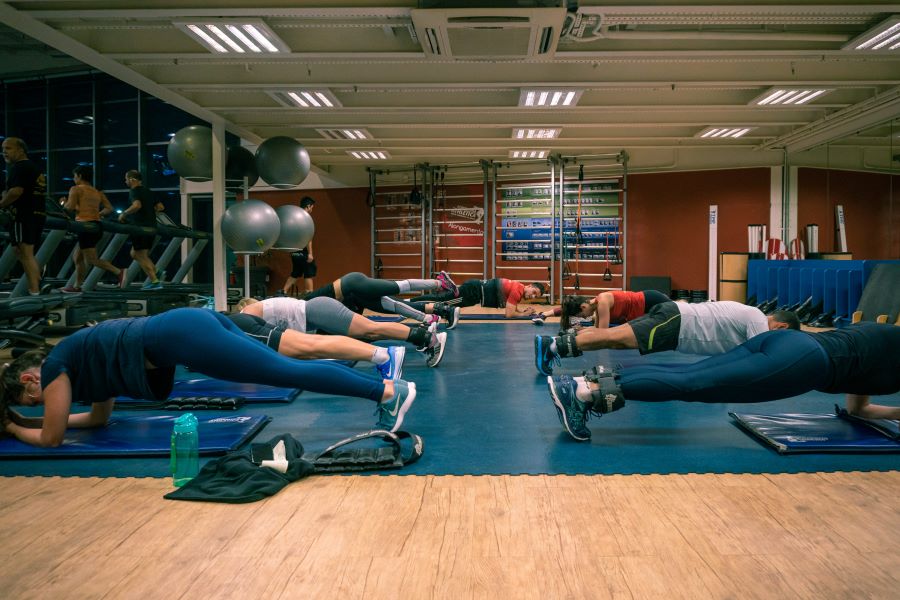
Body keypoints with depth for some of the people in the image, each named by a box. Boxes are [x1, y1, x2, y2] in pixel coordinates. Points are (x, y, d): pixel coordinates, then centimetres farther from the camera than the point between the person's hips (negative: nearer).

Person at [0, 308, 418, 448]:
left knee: (287, 373, -16)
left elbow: (50, 438, 10)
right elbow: (99, 417, 42)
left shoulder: (55, 365, 8)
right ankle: (381, 381, 0)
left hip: (179, 338, -8)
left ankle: (388, 391, -23)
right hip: (194, 324, 8)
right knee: (285, 370, 5)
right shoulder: (81, 361, 31)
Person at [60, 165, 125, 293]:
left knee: (92, 260, -7)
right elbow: (109, 208, 8)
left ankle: (118, 272, -23)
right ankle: (77, 286, 18)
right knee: (77, 258, 16)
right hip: (96, 226, 8)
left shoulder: (76, 189, -2)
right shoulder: (97, 192, 16)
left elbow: (70, 207, -12)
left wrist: (64, 203, 8)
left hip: (85, 226, -8)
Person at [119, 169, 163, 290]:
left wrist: (124, 214, -15)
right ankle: (155, 272, 4)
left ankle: (155, 281, -6)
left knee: (141, 257, -1)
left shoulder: (134, 191, -9)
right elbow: (160, 207, 15)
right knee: (134, 254, 19)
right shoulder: (148, 191, 16)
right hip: (151, 227, 8)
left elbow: (137, 205, -28)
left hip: (141, 228, -8)